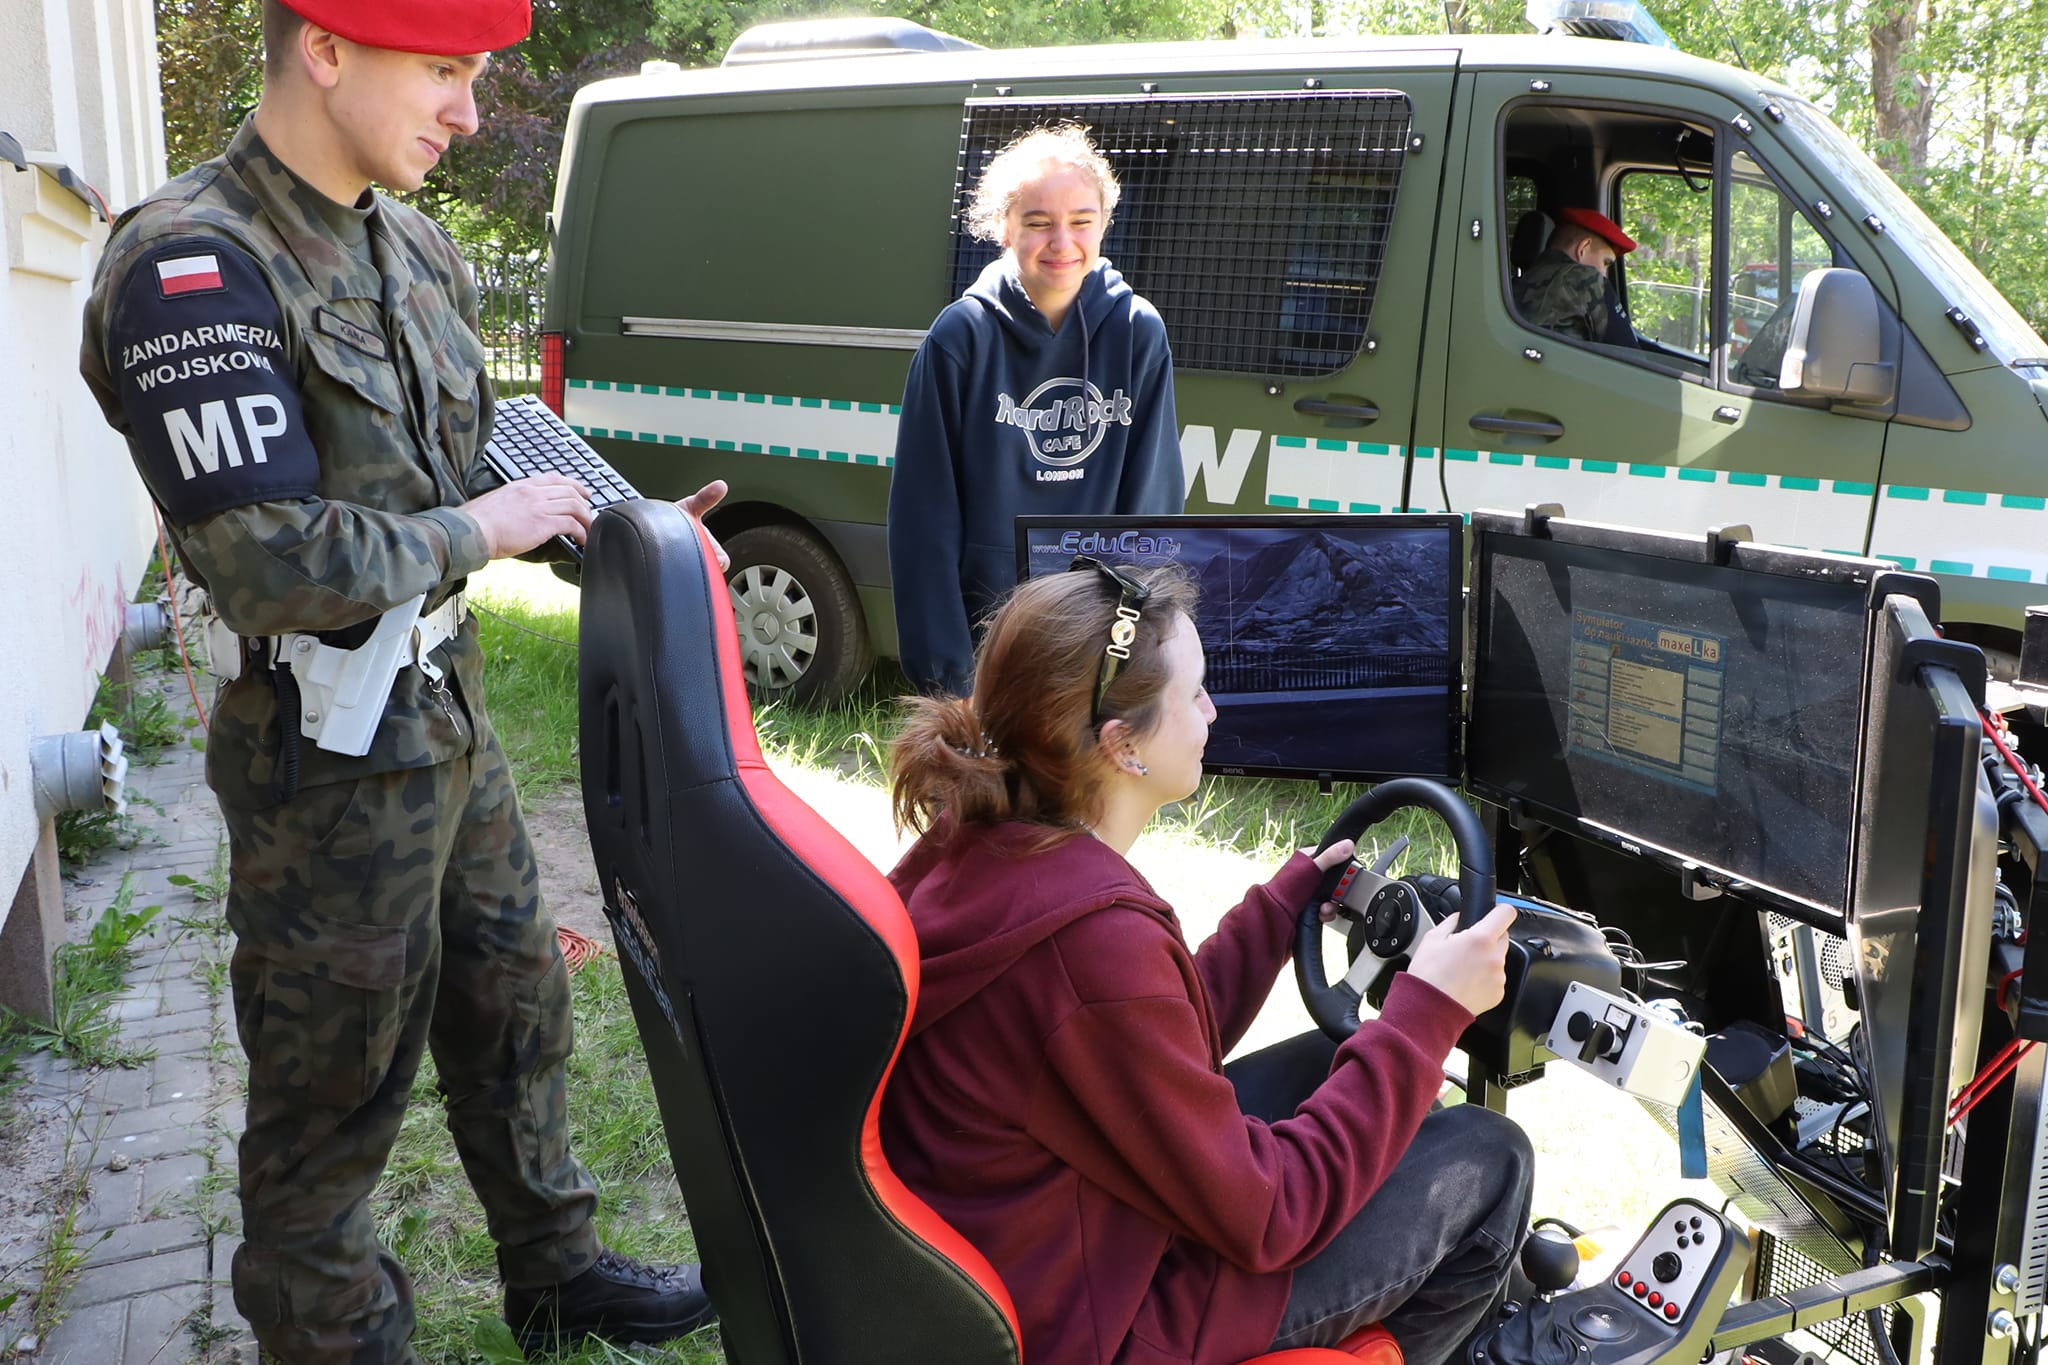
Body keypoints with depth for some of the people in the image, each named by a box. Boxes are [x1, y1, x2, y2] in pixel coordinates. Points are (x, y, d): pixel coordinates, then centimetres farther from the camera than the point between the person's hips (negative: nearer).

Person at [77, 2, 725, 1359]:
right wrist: (478, 530, -17)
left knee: (515, 1004, 22)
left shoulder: (414, 248, 6)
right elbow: (274, 568, -28)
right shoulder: (193, 267, -21)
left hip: (451, 713, 9)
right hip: (330, 754, -9)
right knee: (332, 1091, 9)